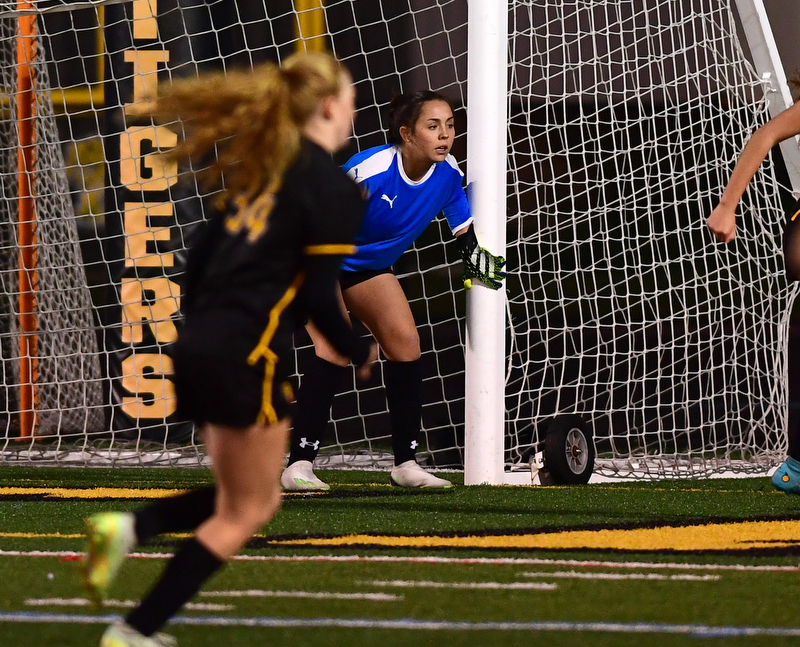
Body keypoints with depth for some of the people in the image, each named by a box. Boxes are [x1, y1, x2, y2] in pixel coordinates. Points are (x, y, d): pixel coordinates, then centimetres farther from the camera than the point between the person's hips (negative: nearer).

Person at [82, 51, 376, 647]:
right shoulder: (335, 190, -8)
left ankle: (127, 530, -3)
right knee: (245, 513, 5)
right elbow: (318, 298, -13)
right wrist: (361, 354, 4)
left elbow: (202, 258, 18)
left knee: (249, 498, 19)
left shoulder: (267, 170, 17)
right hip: (248, 359, -8)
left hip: (200, 348, 8)